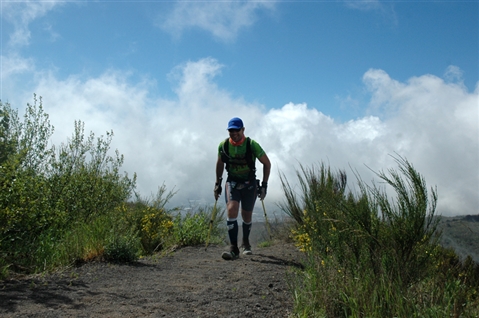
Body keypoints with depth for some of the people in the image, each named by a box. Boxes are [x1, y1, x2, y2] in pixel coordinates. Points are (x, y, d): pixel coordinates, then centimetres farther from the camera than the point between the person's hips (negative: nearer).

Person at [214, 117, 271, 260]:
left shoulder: (251, 145, -18)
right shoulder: (223, 145, -9)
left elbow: (267, 163, -7)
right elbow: (220, 163, 10)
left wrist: (264, 185, -10)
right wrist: (218, 183, 10)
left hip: (250, 184, -1)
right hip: (232, 182, 1)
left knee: (247, 216, 9)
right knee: (231, 210, -20)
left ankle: (246, 242, 37)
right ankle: (234, 248, -18)